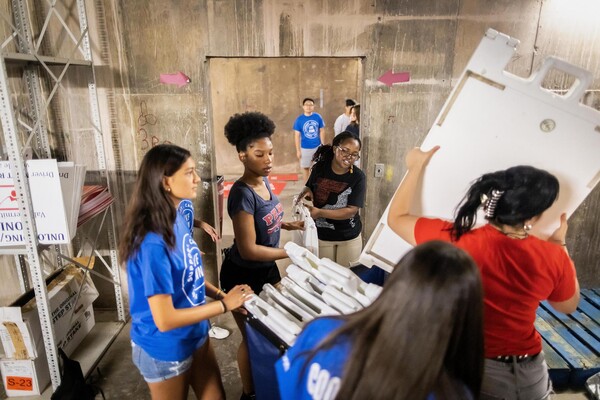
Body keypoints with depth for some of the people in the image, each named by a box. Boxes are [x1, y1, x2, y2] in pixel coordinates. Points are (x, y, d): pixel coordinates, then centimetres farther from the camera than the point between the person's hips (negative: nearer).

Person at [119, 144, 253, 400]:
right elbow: (165, 319, -28)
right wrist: (224, 305, -21)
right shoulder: (153, 243, -31)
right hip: (165, 350, -7)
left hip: (195, 335, 7)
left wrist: (220, 294, -5)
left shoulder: (177, 218, -6)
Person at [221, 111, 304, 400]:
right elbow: (248, 249, -28)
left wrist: (288, 225, -1)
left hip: (267, 269, 8)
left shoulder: (264, 181, -2)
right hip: (243, 276, -8)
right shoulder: (242, 193, -28)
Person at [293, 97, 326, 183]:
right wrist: (298, 150, -9)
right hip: (305, 148, -1)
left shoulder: (318, 117, -5)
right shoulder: (299, 119, -10)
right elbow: (297, 135, -7)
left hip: (317, 147, 1)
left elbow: (322, 131, 3)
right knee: (305, 167, 10)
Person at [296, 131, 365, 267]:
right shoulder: (319, 168, -9)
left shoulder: (358, 177, -17)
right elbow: (309, 188, 7)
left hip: (349, 236, -2)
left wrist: (320, 212, -29)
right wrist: (307, 191, -18)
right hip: (322, 235, 2)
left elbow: (352, 210, -20)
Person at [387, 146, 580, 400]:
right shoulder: (553, 258, -16)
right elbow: (568, 306, 6)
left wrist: (416, 166, 2)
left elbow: (396, 218, -9)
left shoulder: (457, 241, -25)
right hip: (529, 375, 3)